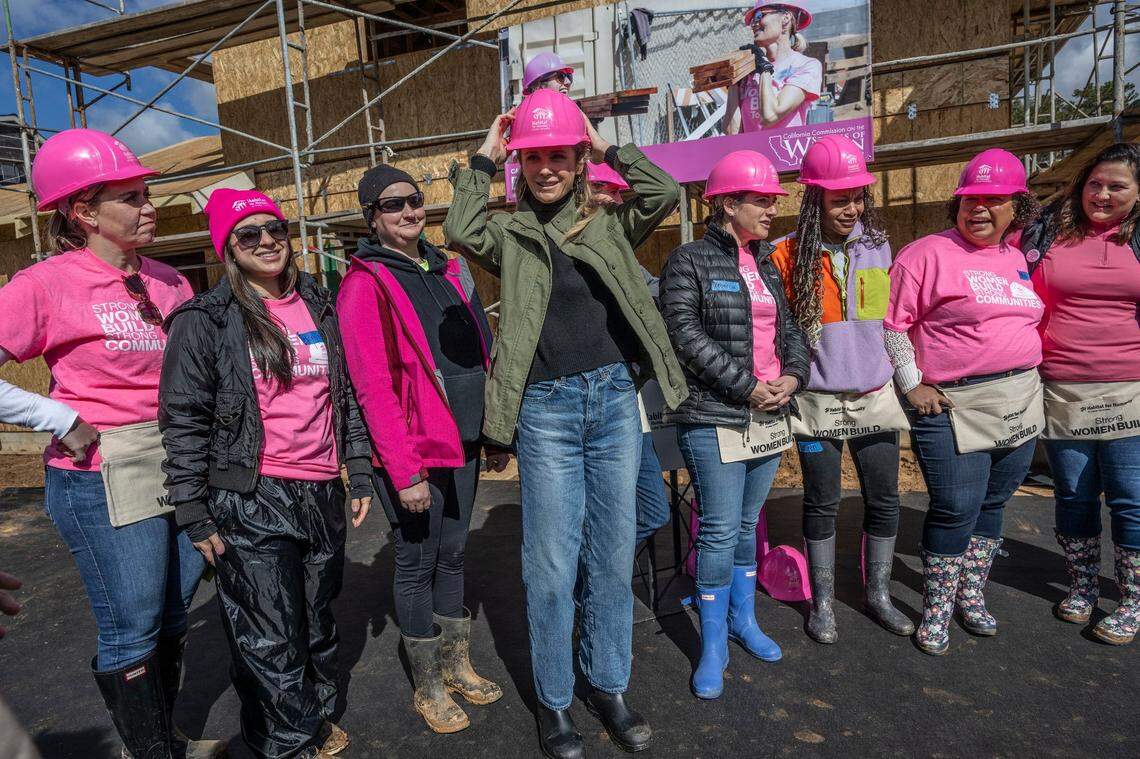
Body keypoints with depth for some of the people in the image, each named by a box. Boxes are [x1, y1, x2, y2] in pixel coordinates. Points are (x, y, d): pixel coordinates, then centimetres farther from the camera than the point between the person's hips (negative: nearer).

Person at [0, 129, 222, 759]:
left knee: (173, 614, 18)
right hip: (101, 479, -6)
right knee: (132, 633, 6)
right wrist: (62, 420, -16)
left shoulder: (165, 281, 6)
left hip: (178, 469, 6)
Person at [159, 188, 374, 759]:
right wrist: (195, 516, -7)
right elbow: (184, 423, -5)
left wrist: (360, 475, 12)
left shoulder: (318, 307, 10)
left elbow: (348, 396, 14)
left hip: (322, 494, 5)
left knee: (317, 622, 18)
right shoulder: (205, 320, -5)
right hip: (251, 503, -4)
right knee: (272, 641, 3)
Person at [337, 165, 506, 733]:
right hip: (413, 453, -6)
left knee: (452, 555, 17)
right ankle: (427, 687, 27)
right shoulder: (366, 283, -9)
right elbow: (374, 388, -15)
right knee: (418, 563, 8)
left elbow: (479, 358, 13)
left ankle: (457, 665, 35)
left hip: (461, 445, 6)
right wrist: (405, 473, -18)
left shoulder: (447, 271, 12)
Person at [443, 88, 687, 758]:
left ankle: (610, 686, 33)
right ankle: (554, 701, 26)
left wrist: (609, 149, 4)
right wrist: (484, 160, -2)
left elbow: (666, 194, -2)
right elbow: (461, 231, -14)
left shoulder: (608, 225, 11)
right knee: (551, 565, 5)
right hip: (547, 409, -2)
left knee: (614, 557, 12)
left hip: (616, 400, 3)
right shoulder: (510, 234, 6)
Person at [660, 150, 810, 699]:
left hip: (768, 415, 7)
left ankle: (743, 619, 34)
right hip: (714, 417, -7)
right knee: (720, 530, -4)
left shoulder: (765, 264, 16)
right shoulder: (689, 261, -7)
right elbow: (687, 335, -16)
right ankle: (713, 646, 12)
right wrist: (745, 387, -18)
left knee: (747, 524, 17)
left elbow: (789, 328, 16)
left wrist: (793, 375, -4)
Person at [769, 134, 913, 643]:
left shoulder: (877, 245, 4)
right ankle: (822, 602, 24)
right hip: (818, 400, -3)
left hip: (875, 396, 3)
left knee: (884, 501, 11)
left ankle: (878, 594, 31)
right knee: (822, 504, 7)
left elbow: (892, 318, 13)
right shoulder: (789, 254, -7)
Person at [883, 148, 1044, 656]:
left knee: (992, 505, 14)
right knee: (956, 509, -6)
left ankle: (971, 597, 30)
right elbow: (892, 320, -11)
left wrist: (1026, 378, 17)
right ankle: (936, 613, 11)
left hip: (1020, 403, 7)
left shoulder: (1017, 259, 13)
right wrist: (912, 385, -12)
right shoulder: (930, 253, -8)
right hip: (955, 405, -7)